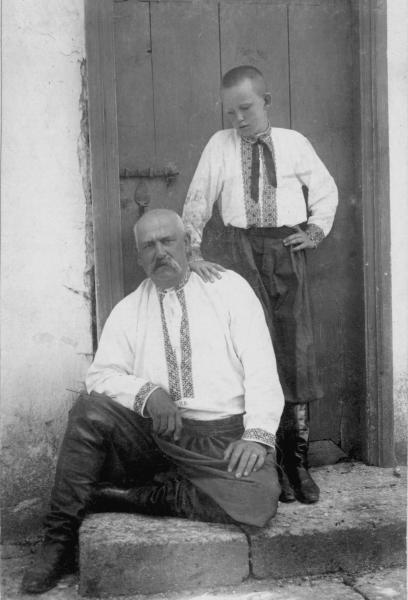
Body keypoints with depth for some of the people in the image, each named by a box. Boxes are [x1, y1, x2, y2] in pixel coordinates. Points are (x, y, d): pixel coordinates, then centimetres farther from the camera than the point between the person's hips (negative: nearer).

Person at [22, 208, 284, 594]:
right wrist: (147, 393, -17)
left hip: (224, 437, -1)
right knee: (90, 409, -25)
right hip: (153, 432, 2)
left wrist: (258, 434, -14)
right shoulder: (128, 310, 15)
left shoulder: (229, 288, 8)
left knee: (256, 503, -30)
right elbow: (101, 375, 4)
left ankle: (126, 496, -14)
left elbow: (261, 367, -1)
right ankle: (59, 540, -14)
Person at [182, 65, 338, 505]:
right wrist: (193, 251, -8)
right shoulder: (220, 145, 7)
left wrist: (317, 229, 7)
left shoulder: (293, 142, 10)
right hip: (241, 250, -1)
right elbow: (198, 199, 2)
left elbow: (325, 189, 21)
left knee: (296, 348, 0)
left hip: (287, 248, 1)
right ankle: (271, 457, 5)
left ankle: (297, 459, 9)